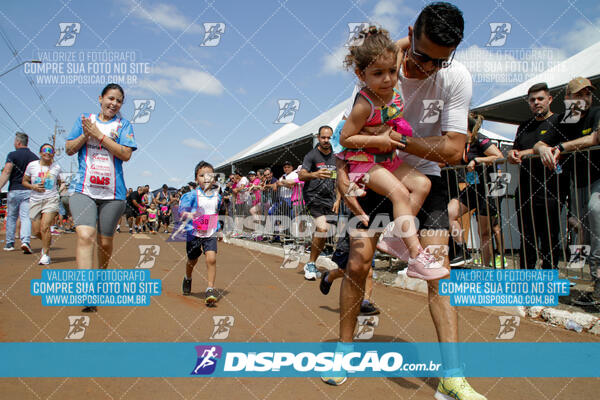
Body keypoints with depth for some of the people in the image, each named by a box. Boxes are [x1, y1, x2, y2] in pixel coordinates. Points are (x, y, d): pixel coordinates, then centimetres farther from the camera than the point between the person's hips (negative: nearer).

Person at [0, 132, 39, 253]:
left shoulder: (12, 155, -3)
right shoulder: (34, 157, 7)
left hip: (14, 190, -1)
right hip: (29, 191, 2)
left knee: (11, 217, 12)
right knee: (26, 217, -3)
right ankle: (25, 241, -22)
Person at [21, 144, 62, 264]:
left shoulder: (56, 167, 7)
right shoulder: (32, 165, 5)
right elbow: (24, 181, 10)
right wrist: (33, 187, -8)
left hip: (51, 200, -2)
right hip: (35, 201, 2)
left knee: (45, 227, -17)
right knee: (37, 232, 5)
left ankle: (45, 254, -5)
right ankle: (47, 241, 38)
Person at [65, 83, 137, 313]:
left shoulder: (123, 125, 8)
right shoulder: (84, 120, 13)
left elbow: (126, 154, -6)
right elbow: (69, 149, 9)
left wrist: (99, 134, -11)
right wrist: (86, 134, -7)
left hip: (112, 192, 0)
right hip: (84, 190, 0)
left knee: (105, 242, 9)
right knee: (85, 235, -19)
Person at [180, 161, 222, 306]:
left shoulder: (217, 195, 3)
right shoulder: (192, 195, -11)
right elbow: (182, 209, -17)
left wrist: (217, 227, 20)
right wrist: (187, 214, -38)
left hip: (210, 233, 2)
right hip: (194, 233, -1)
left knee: (211, 258, -18)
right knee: (192, 260, 17)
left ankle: (210, 289, -11)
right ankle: (187, 279, 49)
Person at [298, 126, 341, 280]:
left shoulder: (335, 157, 15)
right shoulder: (311, 155, -1)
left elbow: (338, 181, 20)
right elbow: (301, 175, -15)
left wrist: (337, 200, 9)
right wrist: (315, 174, -35)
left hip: (330, 199, 5)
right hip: (314, 197, -5)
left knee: (319, 232, 4)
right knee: (322, 229, -22)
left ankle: (311, 264, 19)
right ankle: (311, 263, -8)